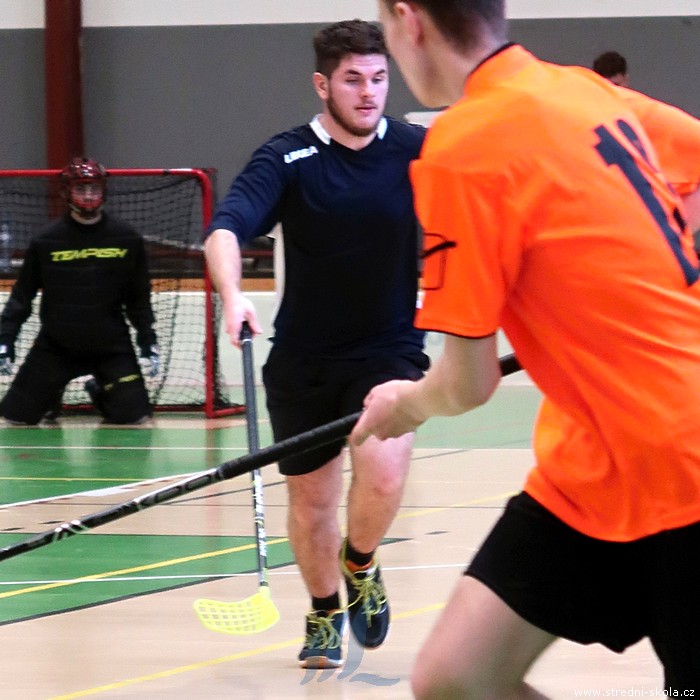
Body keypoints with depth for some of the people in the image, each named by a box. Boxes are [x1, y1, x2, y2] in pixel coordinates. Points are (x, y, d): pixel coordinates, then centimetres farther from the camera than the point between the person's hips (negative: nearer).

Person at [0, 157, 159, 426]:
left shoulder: (126, 239, -4)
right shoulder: (47, 240, -7)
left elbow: (139, 297, 6)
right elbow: (22, 295, 0)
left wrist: (148, 340, 1)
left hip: (111, 346, 0)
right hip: (55, 345, 0)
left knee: (133, 415, -10)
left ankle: (100, 393, 25)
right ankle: (50, 396, 30)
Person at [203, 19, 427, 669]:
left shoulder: (417, 150, -7)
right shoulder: (287, 158, -11)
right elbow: (225, 229, -24)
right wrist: (232, 295, -43)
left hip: (388, 349, -1)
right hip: (303, 359, 1)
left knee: (383, 467, -25)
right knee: (310, 498, 10)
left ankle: (360, 565, 7)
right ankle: (324, 614, 38)